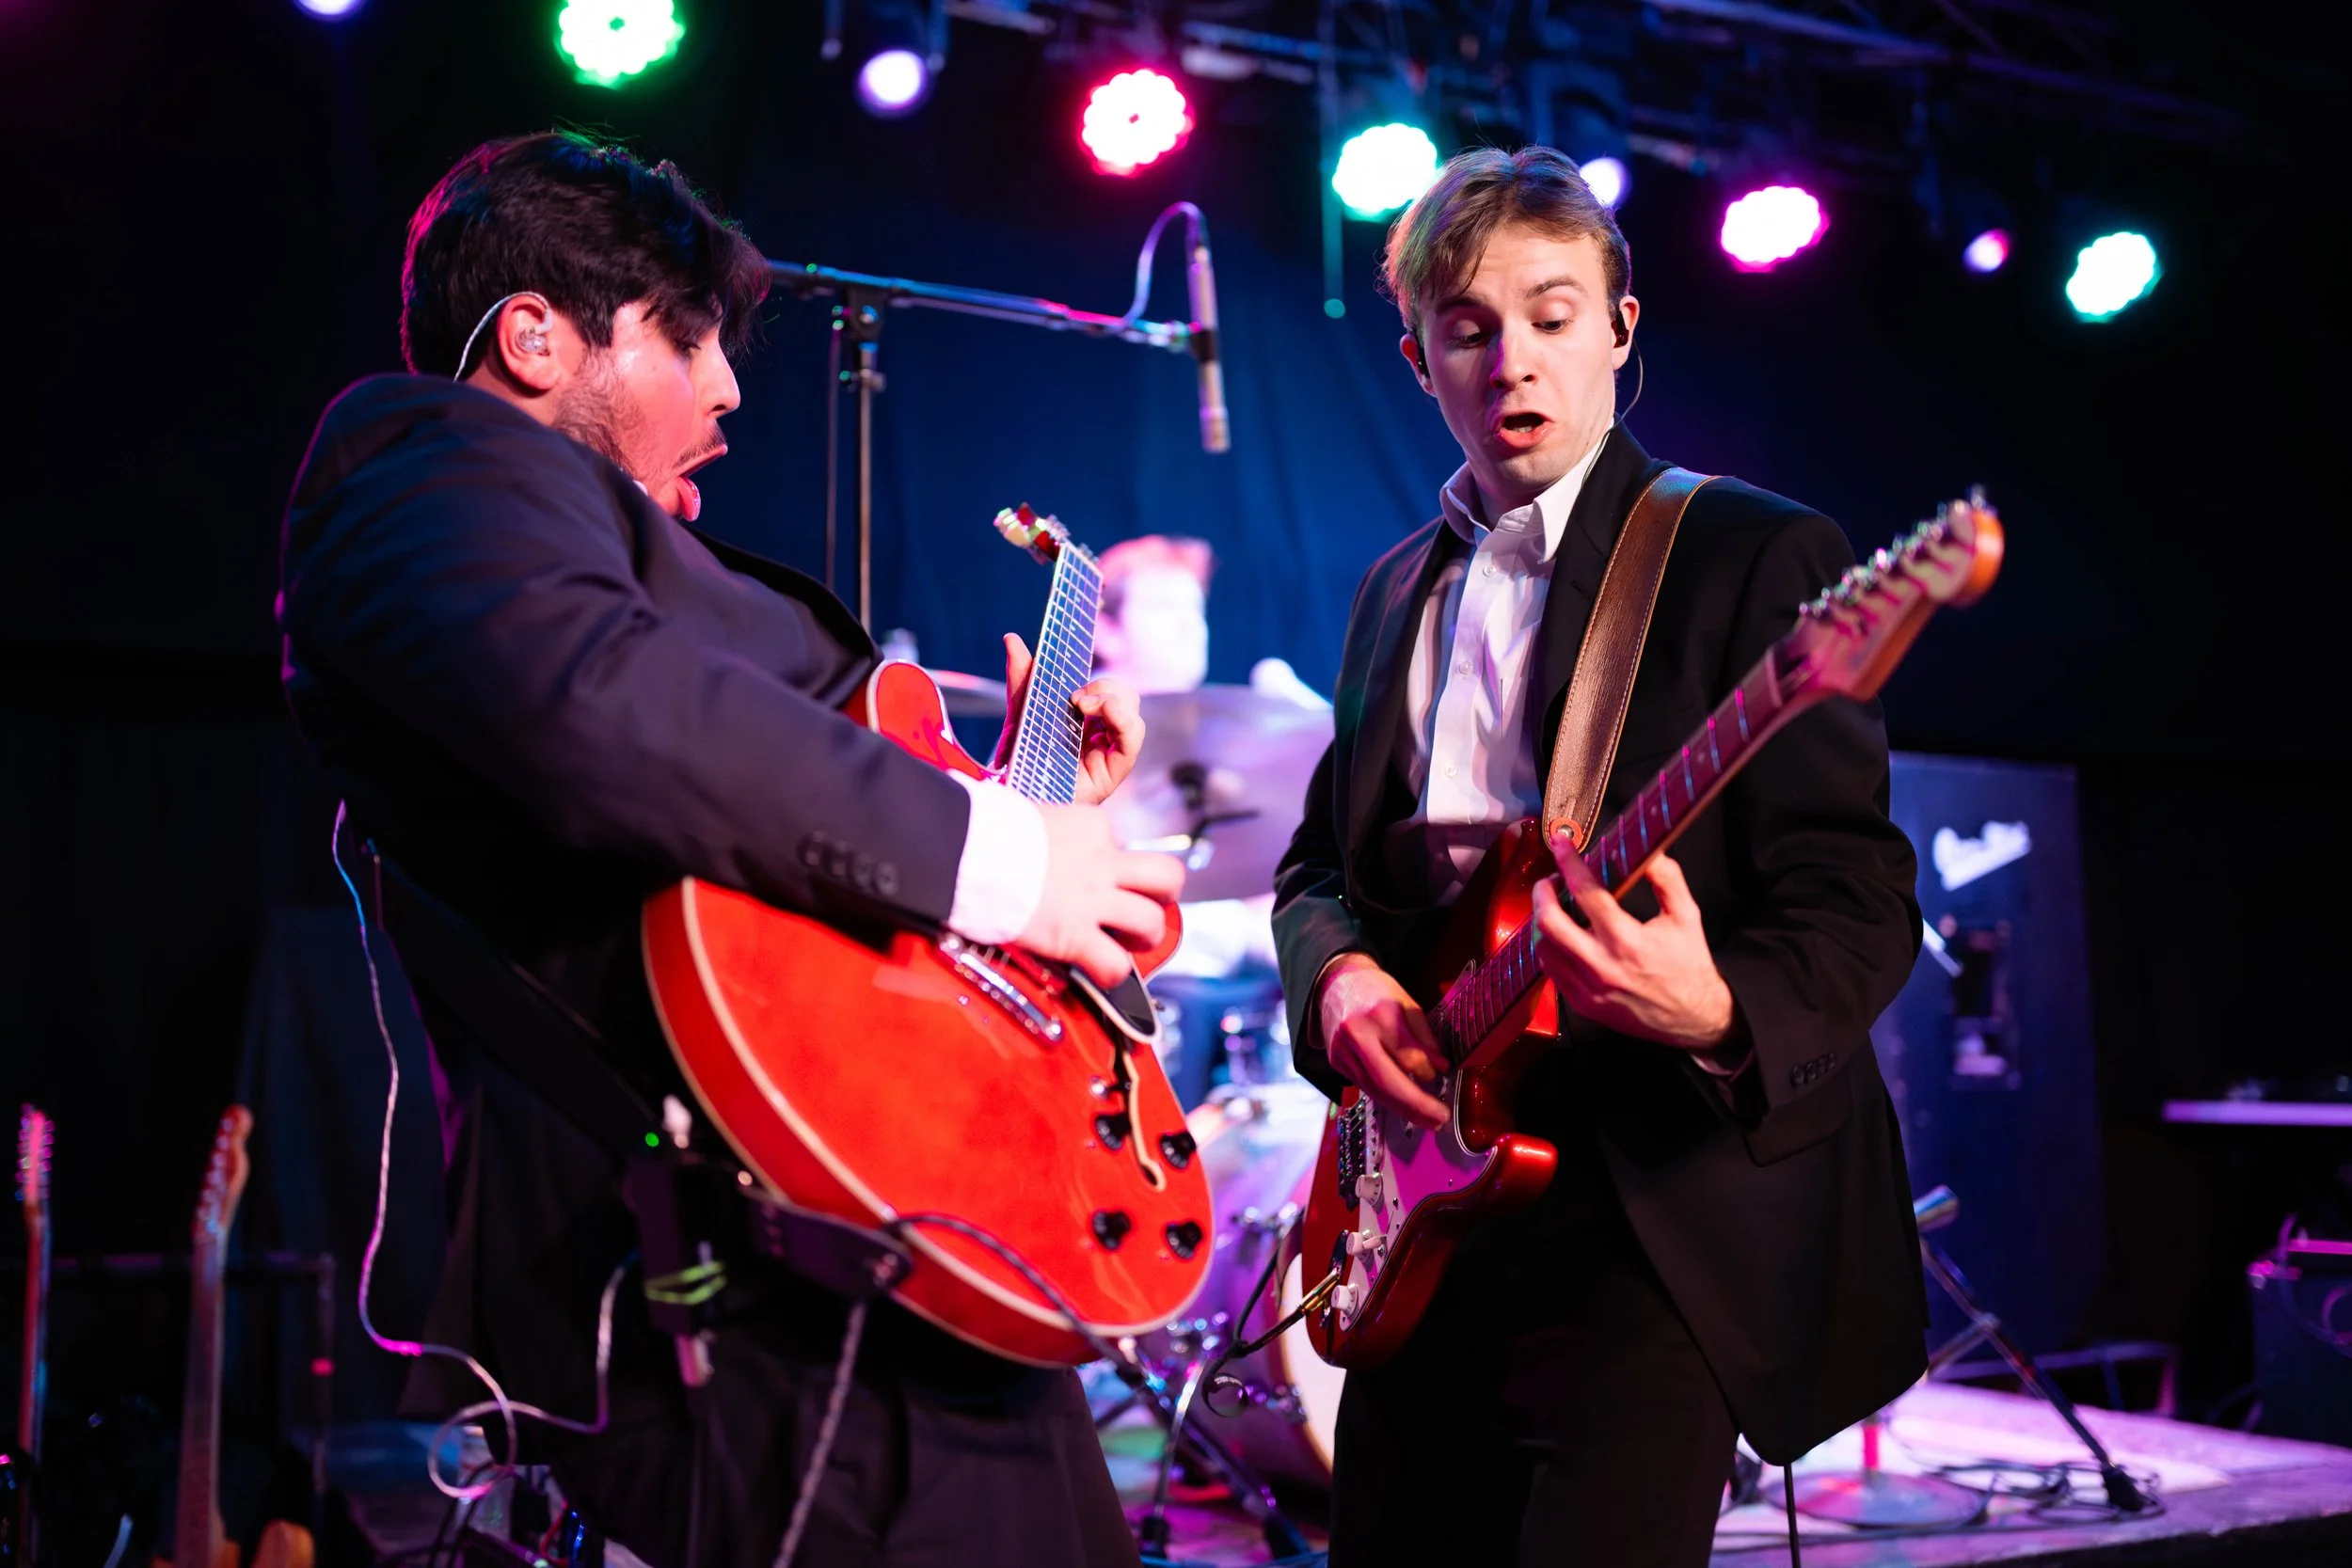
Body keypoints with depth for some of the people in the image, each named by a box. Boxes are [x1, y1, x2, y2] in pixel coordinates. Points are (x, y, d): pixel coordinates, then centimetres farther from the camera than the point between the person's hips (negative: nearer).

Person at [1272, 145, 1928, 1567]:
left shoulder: (1753, 555, -5)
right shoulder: (1397, 591, 15)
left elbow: (1861, 903, -11)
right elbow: (1320, 859, 20)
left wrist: (1718, 1017, -31)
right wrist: (1338, 972, -3)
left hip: (1663, 1222, -6)